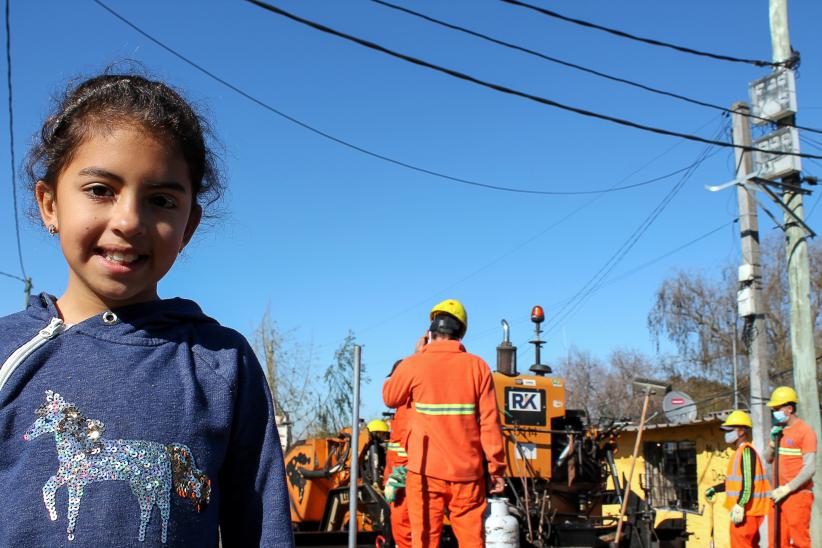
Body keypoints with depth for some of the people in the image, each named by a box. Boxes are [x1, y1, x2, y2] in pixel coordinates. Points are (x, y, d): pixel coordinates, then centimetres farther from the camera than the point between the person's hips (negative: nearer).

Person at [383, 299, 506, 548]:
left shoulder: (414, 365, -5)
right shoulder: (477, 366, -2)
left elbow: (390, 397, 14)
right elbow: (490, 422, -3)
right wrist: (496, 467, 4)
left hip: (426, 470, -1)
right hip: (467, 471, 1)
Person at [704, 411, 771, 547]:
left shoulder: (746, 451, -13)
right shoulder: (740, 452, 18)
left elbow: (748, 481, -23)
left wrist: (740, 505, -29)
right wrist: (714, 489, 30)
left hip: (745, 511, -10)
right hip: (746, 511, 10)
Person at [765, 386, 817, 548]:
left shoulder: (805, 431, -9)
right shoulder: (779, 430, 14)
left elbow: (810, 468, -16)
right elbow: (769, 459, 19)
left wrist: (786, 489, -19)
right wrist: (773, 441, 1)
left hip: (798, 494, -7)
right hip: (779, 495, 7)